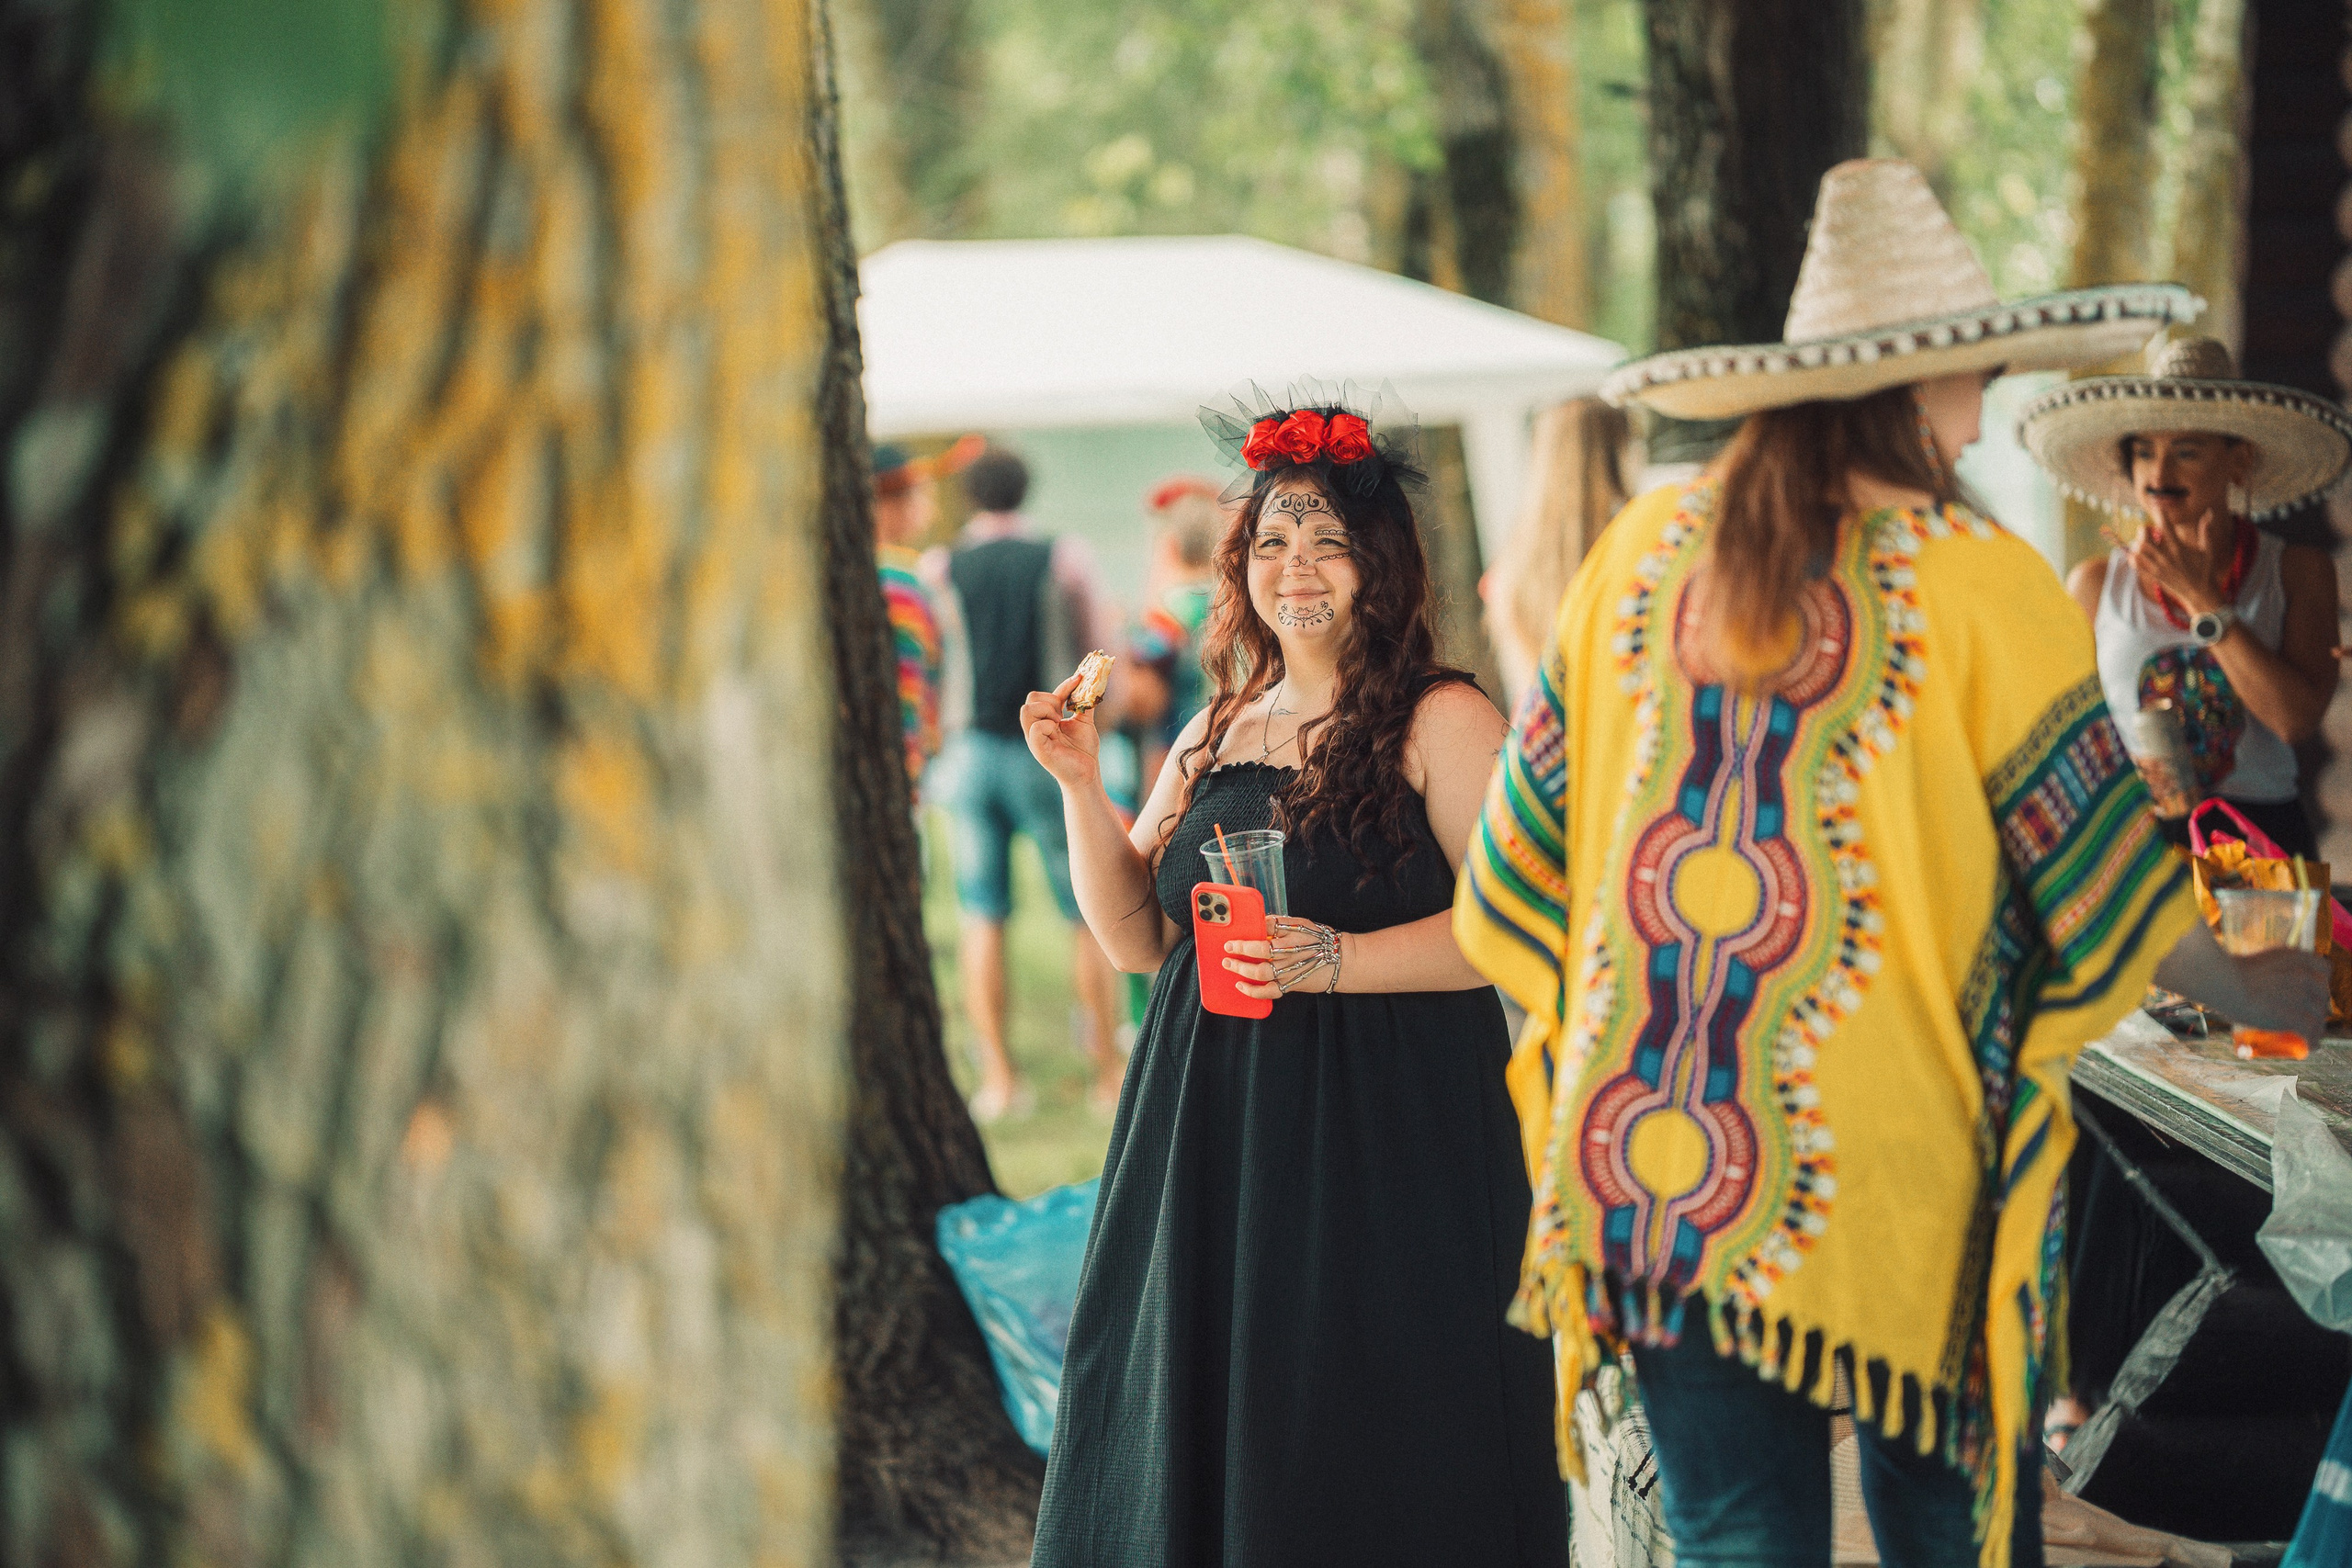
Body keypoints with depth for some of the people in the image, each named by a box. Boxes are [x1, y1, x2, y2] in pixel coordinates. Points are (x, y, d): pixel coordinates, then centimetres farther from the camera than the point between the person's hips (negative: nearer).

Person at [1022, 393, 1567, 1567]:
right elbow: (1137, 938, 13)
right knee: (1200, 1417, 8)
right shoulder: (1216, 732, 14)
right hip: (1215, 1133, 6)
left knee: (1367, 1461, -3)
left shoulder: (1441, 721, -4)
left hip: (1387, 1138, -6)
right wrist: (1080, 786, 2)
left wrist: (1337, 960, -23)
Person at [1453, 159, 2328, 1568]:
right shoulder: (1978, 582, -8)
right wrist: (2268, 991, 17)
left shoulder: (1646, 553, 5)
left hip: (1651, 1164, 4)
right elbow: (2102, 879, 0)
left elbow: (1521, 863, 11)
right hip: (1885, 1174, -4)